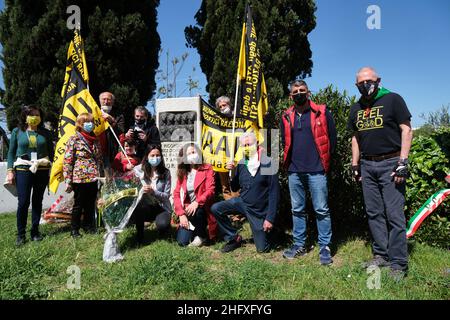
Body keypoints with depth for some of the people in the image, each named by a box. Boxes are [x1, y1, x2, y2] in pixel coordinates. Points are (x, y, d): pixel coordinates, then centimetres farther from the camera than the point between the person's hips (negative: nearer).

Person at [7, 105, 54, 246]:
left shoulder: (45, 133, 7)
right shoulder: (17, 132, 5)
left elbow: (51, 152, 10)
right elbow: (11, 152, 6)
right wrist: (10, 171, -1)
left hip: (42, 170, 2)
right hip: (23, 170, -1)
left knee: (37, 201, 7)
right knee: (23, 202, -5)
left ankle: (35, 231, 19)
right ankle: (20, 234, 8)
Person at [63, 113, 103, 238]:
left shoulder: (95, 140, 11)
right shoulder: (74, 139, -7)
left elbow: (100, 159, 18)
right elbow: (67, 161, -9)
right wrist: (68, 181, -13)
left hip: (94, 178, 5)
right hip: (80, 178, -5)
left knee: (91, 204, 14)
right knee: (78, 204, 6)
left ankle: (89, 226, 29)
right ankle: (75, 230, 21)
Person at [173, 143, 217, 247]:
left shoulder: (207, 169, 0)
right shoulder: (182, 172, 9)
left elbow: (210, 190, -12)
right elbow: (176, 194, 3)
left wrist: (197, 202, -28)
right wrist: (181, 214, -9)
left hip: (202, 209, -3)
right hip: (187, 210, 3)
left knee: (195, 212, -37)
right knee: (182, 241, -14)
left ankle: (202, 235, -7)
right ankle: (194, 231, 21)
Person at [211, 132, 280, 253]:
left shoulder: (268, 164, -16)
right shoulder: (241, 164, -2)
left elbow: (274, 193, -15)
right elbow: (234, 188, 7)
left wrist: (270, 218, -17)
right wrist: (231, 171, -11)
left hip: (259, 210, -4)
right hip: (242, 201, 4)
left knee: (263, 249, 0)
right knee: (216, 209, -15)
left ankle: (267, 232, 34)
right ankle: (234, 238, 4)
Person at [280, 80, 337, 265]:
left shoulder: (322, 113, 1)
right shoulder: (286, 117, 10)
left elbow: (332, 138, 5)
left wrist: (324, 160, 6)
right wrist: (289, 161, 13)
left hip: (316, 170, -3)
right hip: (294, 171, 4)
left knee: (321, 210, 1)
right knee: (297, 210, 11)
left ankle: (324, 247, 13)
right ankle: (299, 245, 22)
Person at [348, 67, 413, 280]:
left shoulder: (393, 100, -1)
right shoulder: (356, 108, 15)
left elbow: (406, 130, -5)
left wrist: (402, 162, -13)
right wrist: (355, 164, 12)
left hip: (390, 163, -5)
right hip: (367, 166, 6)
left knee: (394, 214, -5)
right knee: (374, 214, 9)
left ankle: (398, 263, 4)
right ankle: (381, 255, 20)